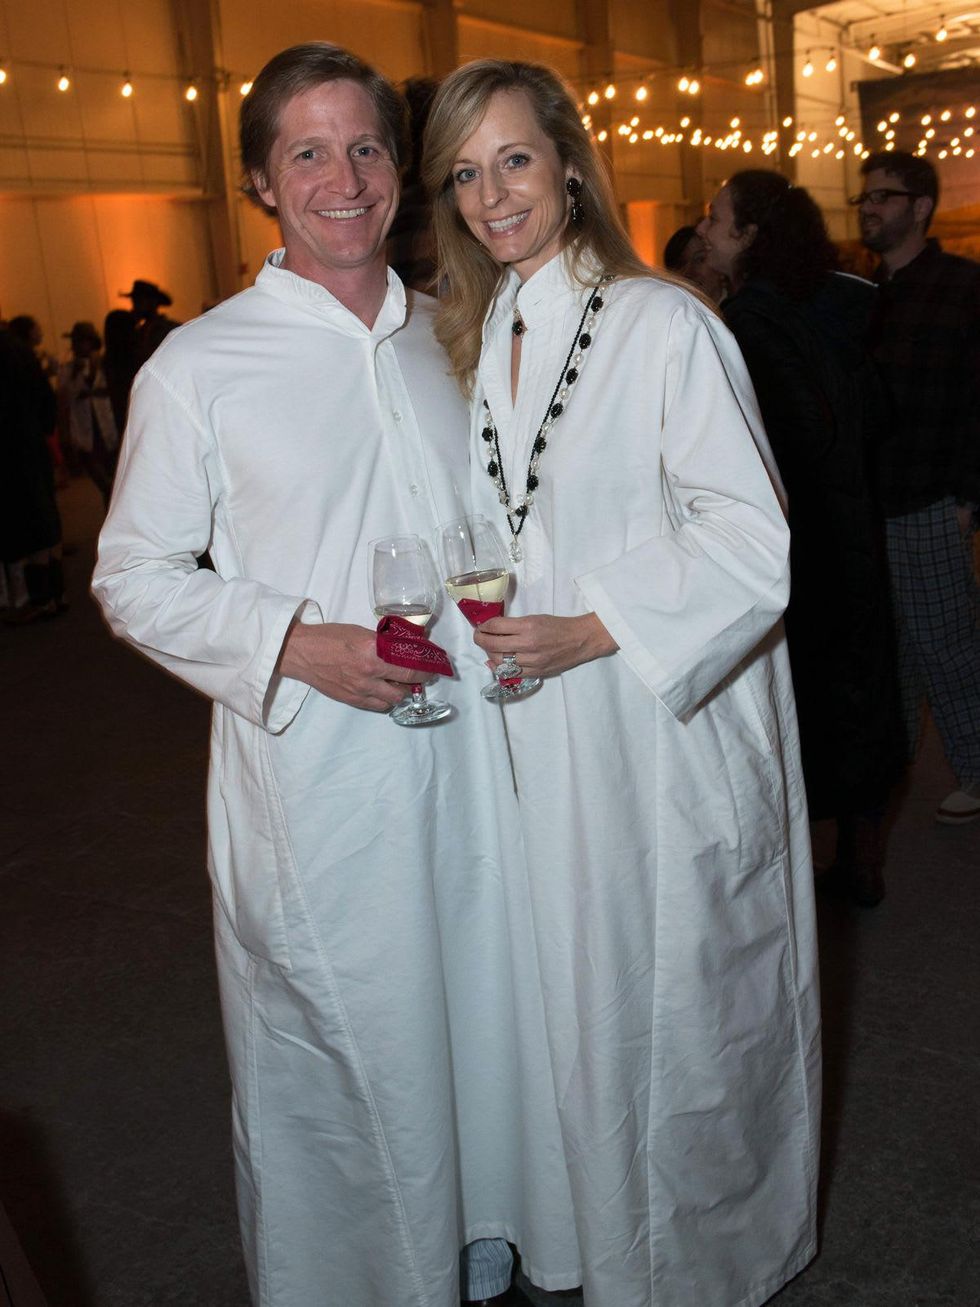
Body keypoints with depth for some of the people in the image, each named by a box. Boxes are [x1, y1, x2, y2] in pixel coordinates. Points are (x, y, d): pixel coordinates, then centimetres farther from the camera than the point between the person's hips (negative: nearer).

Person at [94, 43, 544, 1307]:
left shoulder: (447, 337, 9)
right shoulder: (196, 367, -6)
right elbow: (133, 575, -4)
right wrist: (297, 644, -17)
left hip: (468, 753, 5)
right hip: (313, 784, -4)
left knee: (478, 1024, 18)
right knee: (334, 1069, 8)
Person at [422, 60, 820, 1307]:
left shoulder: (663, 325, -12)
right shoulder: (474, 341, 9)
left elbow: (753, 539, -14)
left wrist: (592, 632, -20)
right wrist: (463, 620, 3)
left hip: (661, 722, -6)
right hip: (534, 728, 6)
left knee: (672, 996, 9)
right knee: (571, 991, 16)